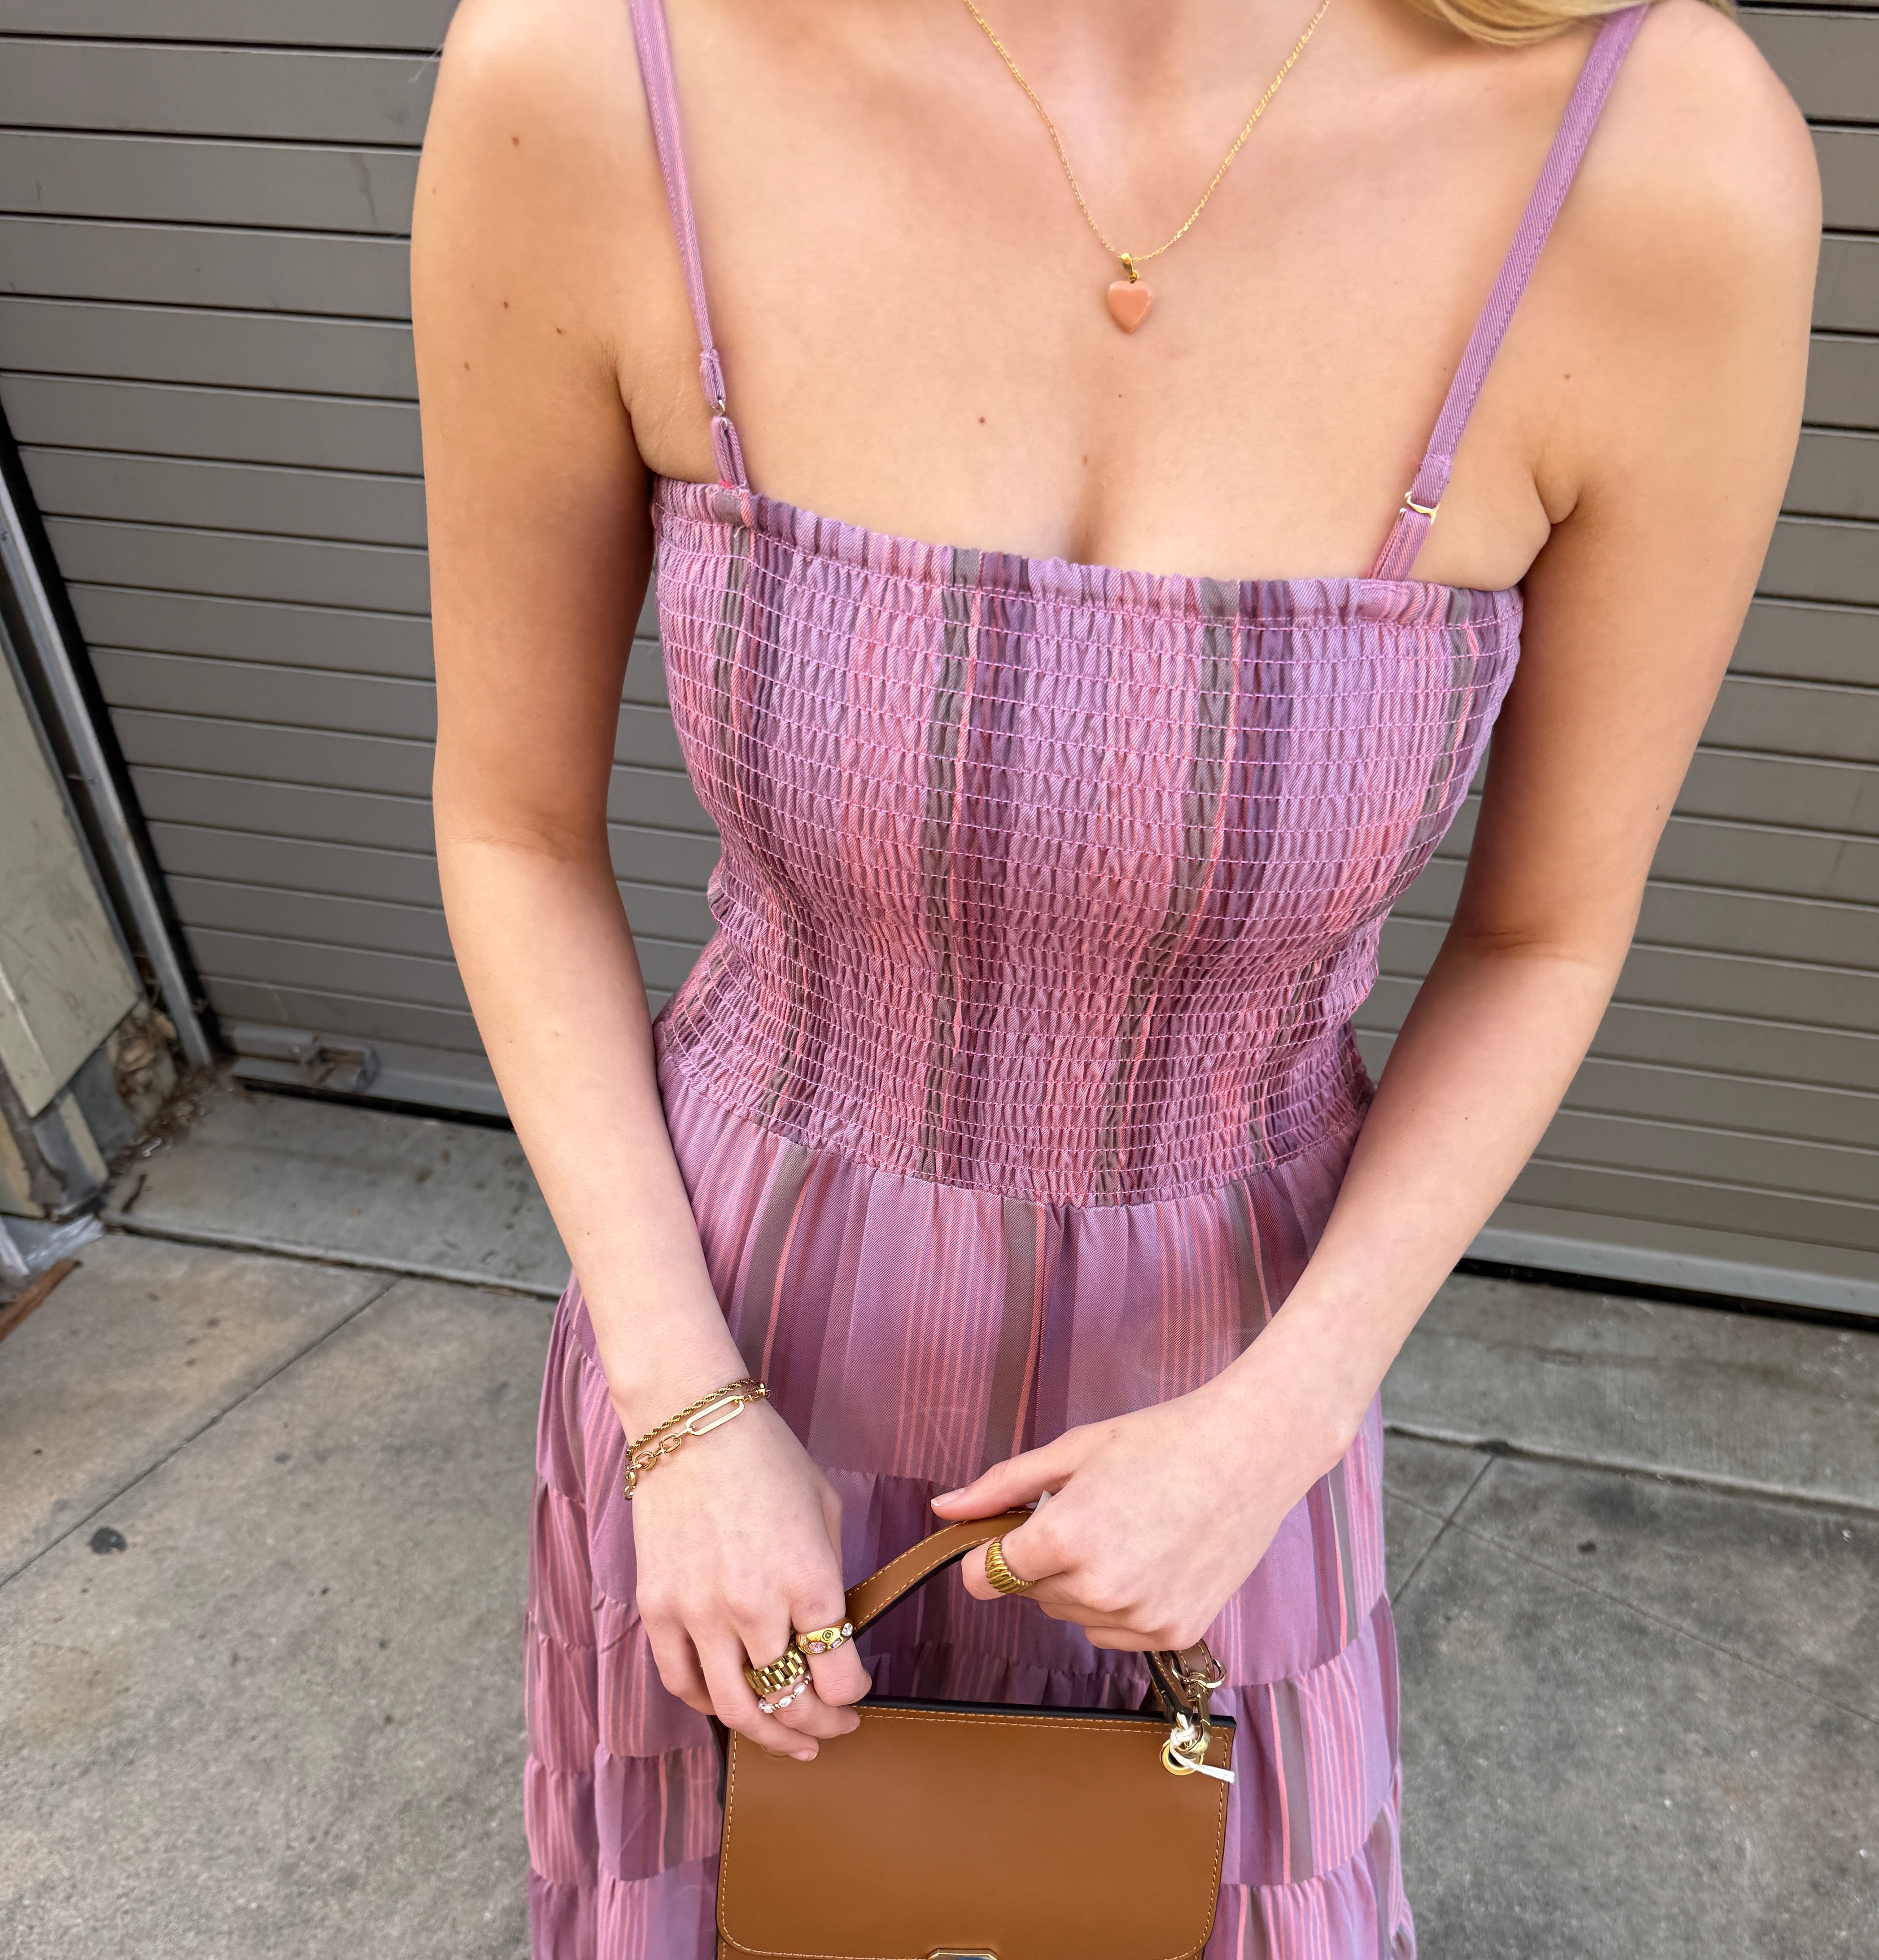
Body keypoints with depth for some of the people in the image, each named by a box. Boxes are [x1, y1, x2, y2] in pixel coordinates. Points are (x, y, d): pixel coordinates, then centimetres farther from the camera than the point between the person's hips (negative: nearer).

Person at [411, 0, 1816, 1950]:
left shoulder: (1671, 165, -22)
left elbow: (1547, 936, -8)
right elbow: (512, 820, -9)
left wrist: (1273, 1437, -16)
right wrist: (683, 1414, -13)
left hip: (1208, 1368, 1)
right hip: (738, 1308, 1)